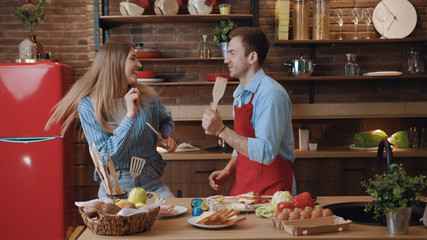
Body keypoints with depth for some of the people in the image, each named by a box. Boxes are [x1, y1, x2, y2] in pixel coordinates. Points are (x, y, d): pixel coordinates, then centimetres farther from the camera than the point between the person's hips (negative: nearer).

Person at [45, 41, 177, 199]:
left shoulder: (147, 96, 1)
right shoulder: (88, 106, -11)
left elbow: (165, 121, 24)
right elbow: (106, 157, -18)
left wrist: (167, 137, 2)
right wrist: (130, 116, -23)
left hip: (151, 182, 3)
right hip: (115, 187, -3)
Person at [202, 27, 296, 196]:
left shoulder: (271, 94, -16)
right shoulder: (240, 94, 12)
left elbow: (265, 153, -25)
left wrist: (221, 131, -23)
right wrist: (227, 171, 6)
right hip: (242, 186, 7)